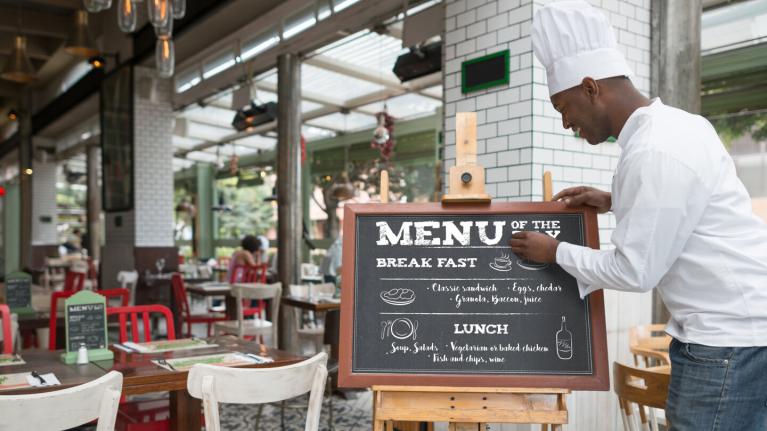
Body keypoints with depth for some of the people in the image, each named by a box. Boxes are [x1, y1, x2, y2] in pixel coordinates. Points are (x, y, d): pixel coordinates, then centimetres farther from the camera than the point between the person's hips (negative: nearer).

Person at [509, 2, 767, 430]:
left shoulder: (655, 152, -24)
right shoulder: (673, 123, 7)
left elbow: (635, 271, -20)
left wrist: (555, 252, -6)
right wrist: (615, 201, 12)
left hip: (731, 333, -10)